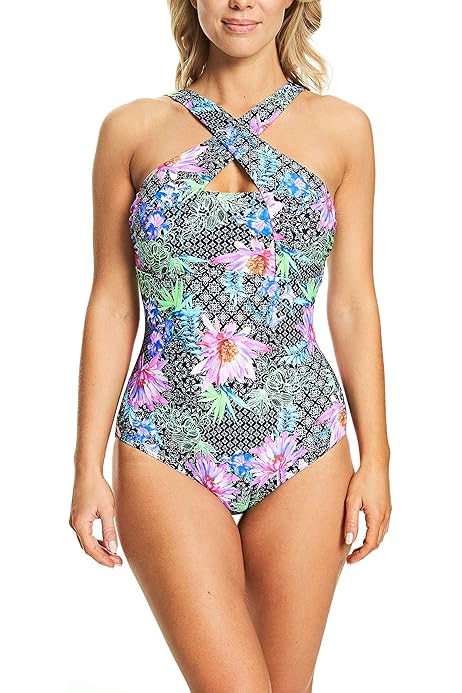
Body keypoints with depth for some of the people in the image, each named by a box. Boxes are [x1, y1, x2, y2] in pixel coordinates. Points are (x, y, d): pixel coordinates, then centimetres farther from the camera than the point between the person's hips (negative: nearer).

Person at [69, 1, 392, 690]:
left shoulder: (342, 128, 5)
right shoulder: (132, 129, 3)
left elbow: (353, 303, 5)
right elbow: (112, 305, 4)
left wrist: (375, 458, 2)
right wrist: (88, 466, 2)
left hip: (304, 452, 2)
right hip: (168, 452, -1)